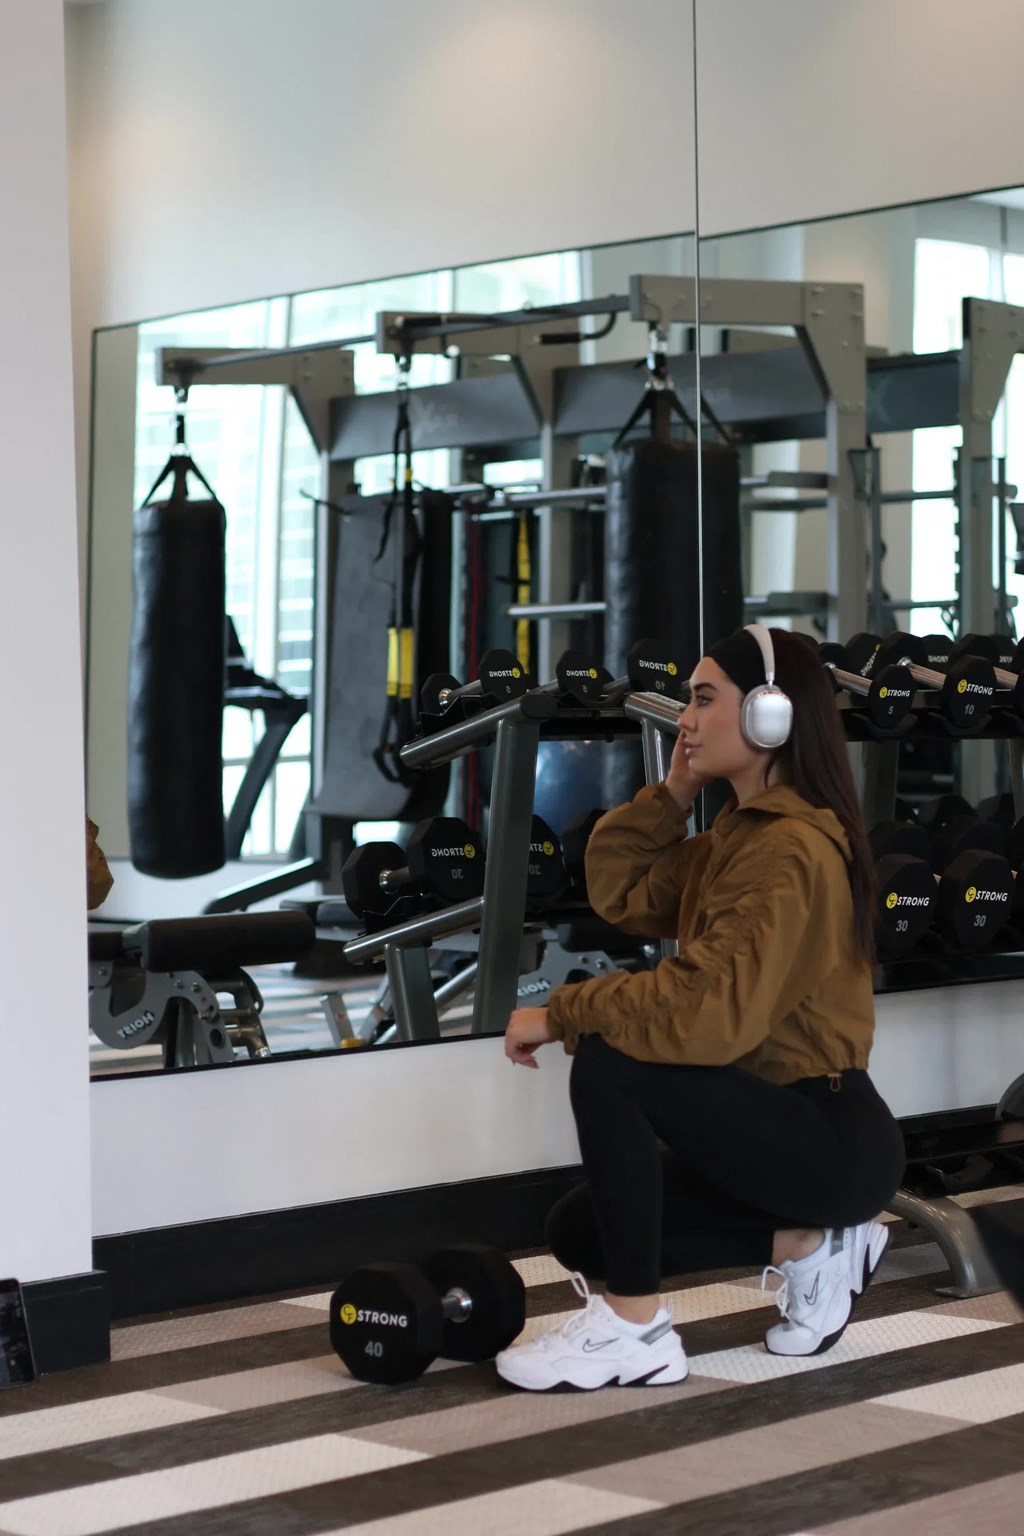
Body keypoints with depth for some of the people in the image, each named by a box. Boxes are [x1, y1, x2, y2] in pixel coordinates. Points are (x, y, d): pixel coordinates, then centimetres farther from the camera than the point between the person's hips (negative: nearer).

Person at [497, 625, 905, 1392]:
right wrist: (675, 793, 3)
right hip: (775, 1120, 10)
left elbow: (707, 1014, -32)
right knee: (580, 1233, 9)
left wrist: (562, 1013, -23)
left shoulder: (790, 849, -21)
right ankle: (804, 1244, 12)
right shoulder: (739, 832, 10)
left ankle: (635, 1330, -17)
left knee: (609, 1064, -27)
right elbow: (623, 893, 10)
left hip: (836, 1138, -10)